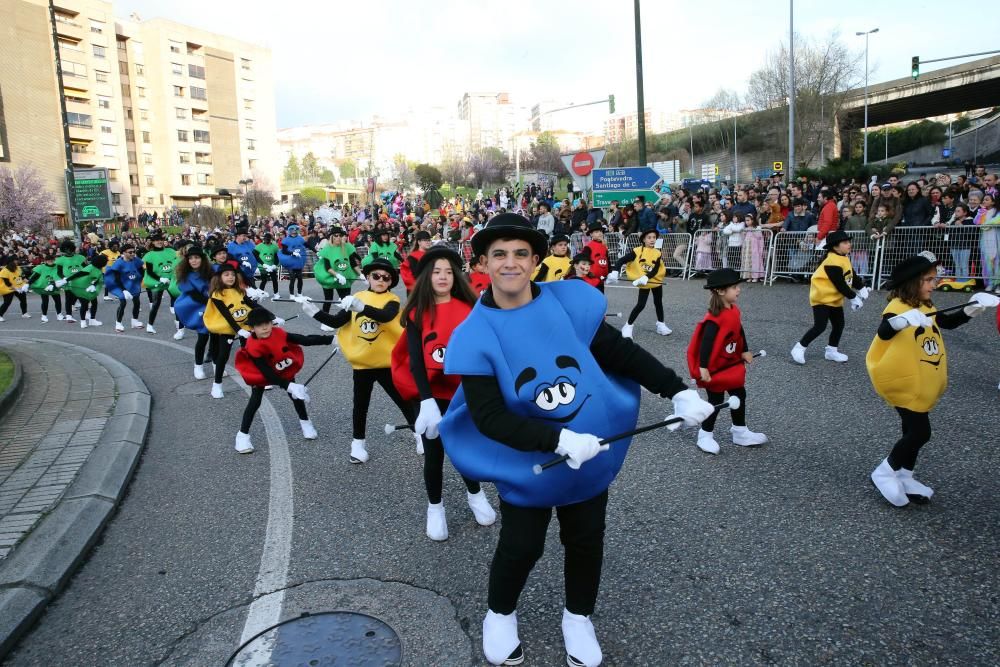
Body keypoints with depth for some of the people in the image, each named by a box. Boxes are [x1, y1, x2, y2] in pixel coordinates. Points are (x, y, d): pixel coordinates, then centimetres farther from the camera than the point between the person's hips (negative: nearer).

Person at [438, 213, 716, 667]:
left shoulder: (569, 301, -12)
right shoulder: (474, 335, -18)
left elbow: (622, 353, -1)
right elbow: (488, 417, -22)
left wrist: (678, 391, -4)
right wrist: (559, 440, -32)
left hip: (592, 454, 3)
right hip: (527, 463, -2)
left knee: (586, 542, 17)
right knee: (521, 546, 10)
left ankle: (578, 617, 44)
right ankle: (500, 615, 41)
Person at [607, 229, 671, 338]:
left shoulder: (658, 253, -8)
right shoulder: (637, 251, -16)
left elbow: (655, 270, -16)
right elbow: (622, 260, -17)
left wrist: (645, 278, -33)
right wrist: (615, 272, -30)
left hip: (656, 281, 4)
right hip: (644, 283, -4)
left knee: (658, 303, 16)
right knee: (640, 305, -11)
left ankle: (661, 325, 31)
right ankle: (628, 326, -2)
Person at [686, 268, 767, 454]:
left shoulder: (734, 311, 1)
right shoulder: (715, 318, -27)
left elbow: (740, 332, 15)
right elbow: (706, 343, -29)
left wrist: (745, 351, 16)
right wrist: (703, 368, -29)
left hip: (732, 364, 9)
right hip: (715, 368, -9)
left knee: (739, 394, 16)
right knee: (716, 401, 2)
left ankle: (740, 432, 30)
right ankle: (705, 435, 20)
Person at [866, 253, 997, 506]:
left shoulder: (926, 308, 8)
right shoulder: (897, 307, -19)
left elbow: (948, 322, 26)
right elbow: (883, 333, -37)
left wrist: (971, 309, 10)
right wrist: (902, 320, -57)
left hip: (923, 384, 9)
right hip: (904, 383, -9)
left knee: (914, 431, 16)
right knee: (920, 432, -10)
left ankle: (903, 479, 29)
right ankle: (884, 474, 6)